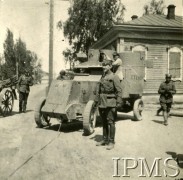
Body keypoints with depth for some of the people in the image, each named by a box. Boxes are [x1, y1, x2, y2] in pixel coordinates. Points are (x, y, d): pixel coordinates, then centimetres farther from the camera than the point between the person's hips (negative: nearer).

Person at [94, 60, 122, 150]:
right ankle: (104, 139, 25)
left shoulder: (114, 77, -6)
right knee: (104, 122, 14)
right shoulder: (102, 77, 16)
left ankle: (111, 142, 3)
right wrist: (96, 101, 13)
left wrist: (118, 103, -16)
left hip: (110, 103, -7)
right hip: (102, 103, 7)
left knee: (110, 122, -5)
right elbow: (98, 90, 18)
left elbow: (119, 91, -10)